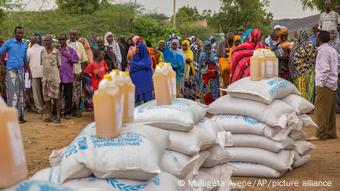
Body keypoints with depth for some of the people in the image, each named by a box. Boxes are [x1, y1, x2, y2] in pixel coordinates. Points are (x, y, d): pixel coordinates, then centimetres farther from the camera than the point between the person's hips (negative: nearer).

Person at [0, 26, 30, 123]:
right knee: (12, 93, -8)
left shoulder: (24, 45, 14)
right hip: (11, 71, -5)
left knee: (20, 93, 7)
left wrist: (29, 72, 20)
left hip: (21, 71, 5)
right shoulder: (8, 43, 0)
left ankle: (20, 115, 12)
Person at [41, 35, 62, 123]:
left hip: (54, 76, -5)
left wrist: (52, 68, -1)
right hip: (45, 76, 5)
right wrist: (46, 69, 7)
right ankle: (50, 116, 12)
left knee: (56, 96, -5)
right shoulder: (43, 51, 11)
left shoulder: (56, 51, -2)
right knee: (46, 96, 5)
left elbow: (59, 65, 2)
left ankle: (58, 116, -2)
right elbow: (42, 63, 18)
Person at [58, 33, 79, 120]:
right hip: (57, 76, 1)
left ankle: (67, 112, 11)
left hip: (68, 76, -1)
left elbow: (76, 60, -2)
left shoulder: (70, 50, 7)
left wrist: (67, 55, -9)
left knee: (68, 95, 3)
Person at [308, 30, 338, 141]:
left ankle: (321, 134, -4)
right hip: (333, 84, 9)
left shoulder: (323, 50, -13)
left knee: (321, 109, -5)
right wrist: (336, 77, 17)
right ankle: (331, 132, 18)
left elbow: (325, 69, -20)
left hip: (325, 84, -9)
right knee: (330, 109, 13)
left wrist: (321, 83, -17)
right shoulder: (333, 50, 15)